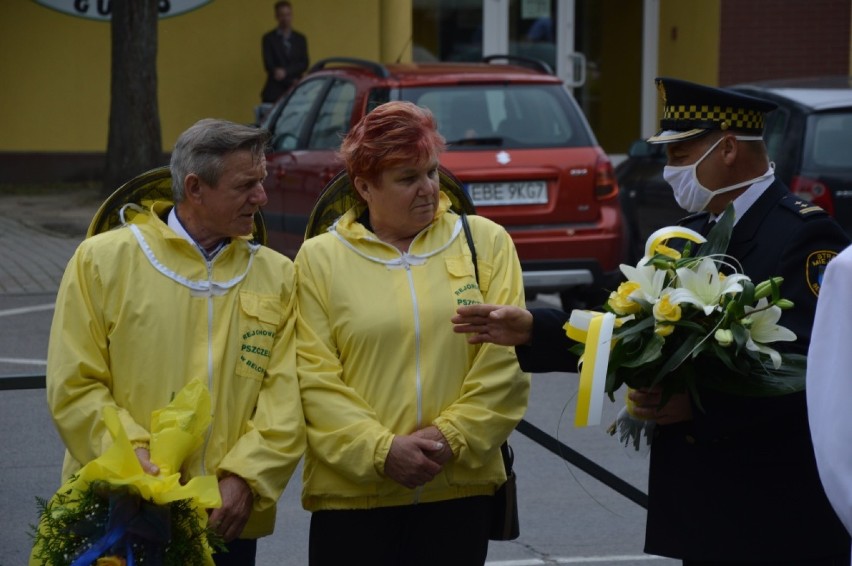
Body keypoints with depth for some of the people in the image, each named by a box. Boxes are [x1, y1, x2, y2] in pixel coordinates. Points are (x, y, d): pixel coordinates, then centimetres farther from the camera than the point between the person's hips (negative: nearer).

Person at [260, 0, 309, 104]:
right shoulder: (269, 38, 4)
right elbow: (268, 65, -4)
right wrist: (290, 82, -10)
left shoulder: (300, 39, 13)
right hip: (275, 91, -2)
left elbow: (304, 64, 4)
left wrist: (286, 71, -14)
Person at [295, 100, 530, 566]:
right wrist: (381, 450, -13)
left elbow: (505, 361, 0)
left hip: (460, 488, 1)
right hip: (353, 494, -1)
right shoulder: (319, 258, 3)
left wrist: (451, 436, -10)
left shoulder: (486, 243, 6)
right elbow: (314, 378, -4)